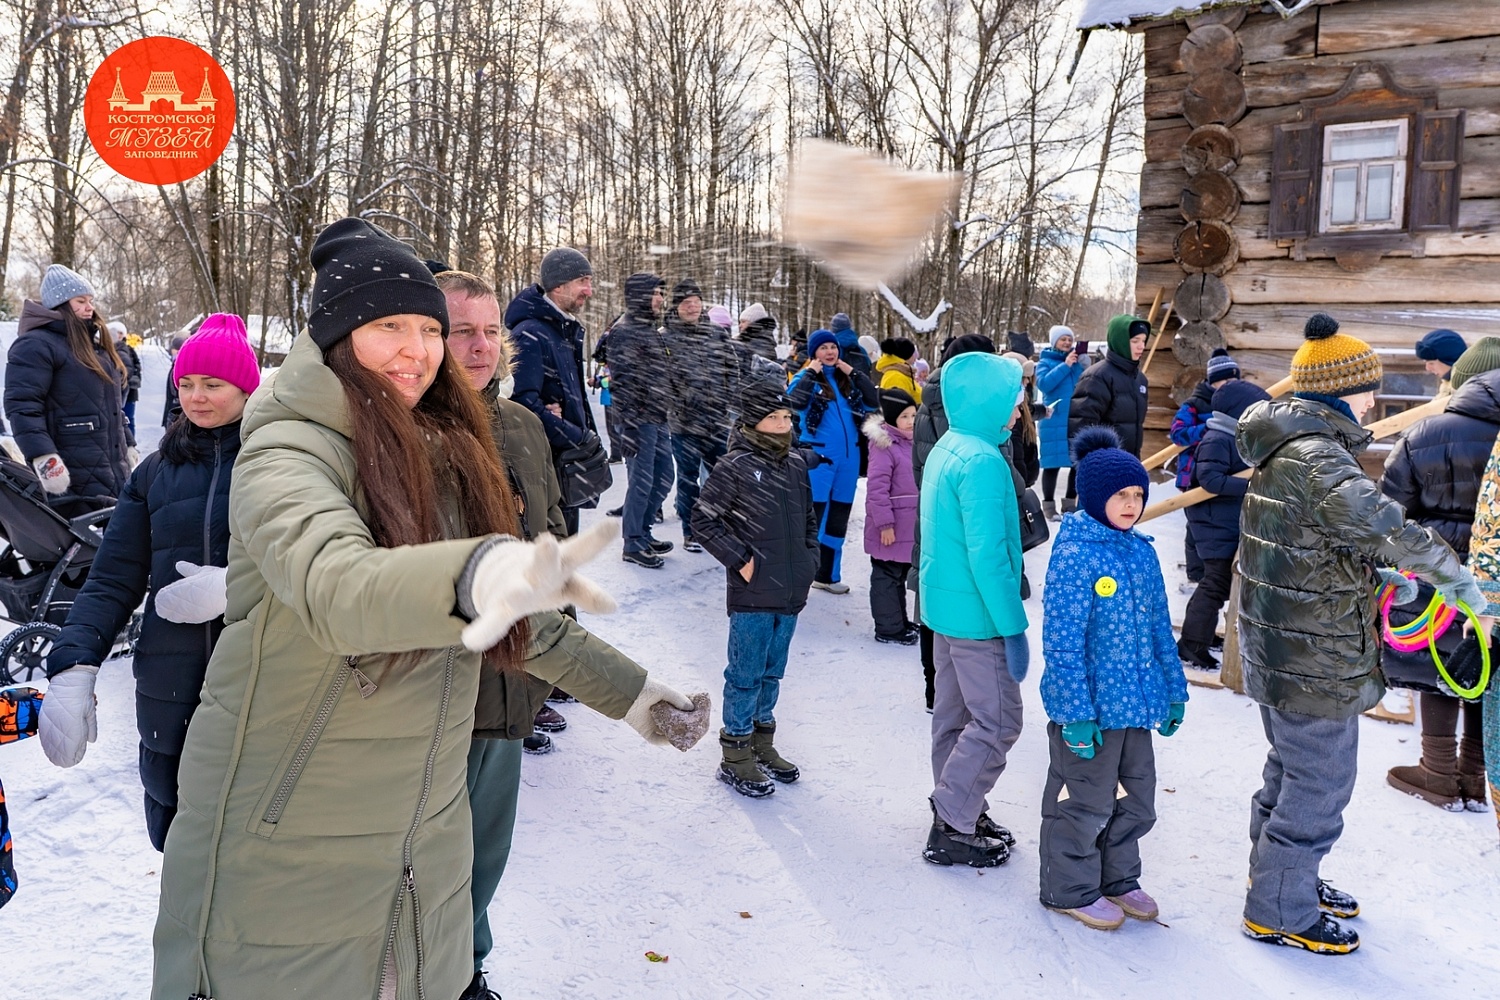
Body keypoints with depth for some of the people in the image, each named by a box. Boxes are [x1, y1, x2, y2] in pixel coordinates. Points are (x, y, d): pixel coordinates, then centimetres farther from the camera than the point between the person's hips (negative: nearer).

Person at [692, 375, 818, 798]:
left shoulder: (797, 464, 8)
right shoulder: (735, 466, -12)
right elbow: (703, 520, -10)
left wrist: (810, 558, 9)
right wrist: (739, 560, -13)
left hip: (790, 593, 6)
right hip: (752, 594, -6)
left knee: (772, 672, 18)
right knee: (746, 674, 2)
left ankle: (762, 742, 33)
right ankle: (736, 757, 14)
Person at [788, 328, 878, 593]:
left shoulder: (847, 379, 11)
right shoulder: (807, 378, -3)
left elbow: (873, 402, 0)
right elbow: (795, 402, -23)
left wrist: (854, 373, -3)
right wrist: (811, 373, -16)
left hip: (848, 457, 6)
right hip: (818, 457, -6)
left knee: (838, 518, 14)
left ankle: (827, 575, 26)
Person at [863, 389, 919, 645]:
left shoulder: (909, 443, 12)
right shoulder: (884, 445, -17)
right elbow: (876, 487, -21)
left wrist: (922, 516, 23)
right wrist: (885, 523, -22)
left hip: (909, 525, 9)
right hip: (891, 527, -9)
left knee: (900, 574, 18)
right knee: (887, 576, 0)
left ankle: (898, 621, 30)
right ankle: (888, 628, 7)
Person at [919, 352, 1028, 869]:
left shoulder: (945, 449, 8)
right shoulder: (984, 462, -22)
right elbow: (987, 554, -25)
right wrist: (1014, 626, -19)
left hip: (944, 606, 10)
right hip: (977, 613, -10)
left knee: (954, 715, 17)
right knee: (997, 723, 0)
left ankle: (955, 812, 29)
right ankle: (953, 831, 8)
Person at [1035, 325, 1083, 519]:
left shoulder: (1077, 361, 12)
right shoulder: (1045, 362, 2)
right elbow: (1044, 383, -16)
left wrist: (1083, 363, -11)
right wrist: (1065, 365, -17)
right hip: (1054, 422, -4)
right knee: (1053, 464, -3)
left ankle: (1070, 503, 19)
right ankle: (1049, 505, 6)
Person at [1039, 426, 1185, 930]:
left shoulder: (1141, 549, 5)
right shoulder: (1074, 552, -18)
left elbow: (1158, 624, 14)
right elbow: (1062, 641, -19)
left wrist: (1174, 689, 14)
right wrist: (1076, 713, -20)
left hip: (1136, 701, 7)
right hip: (1092, 705, -7)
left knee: (1137, 799, 19)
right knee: (1086, 802, 7)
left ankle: (1118, 878, 39)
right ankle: (1070, 889, 27)